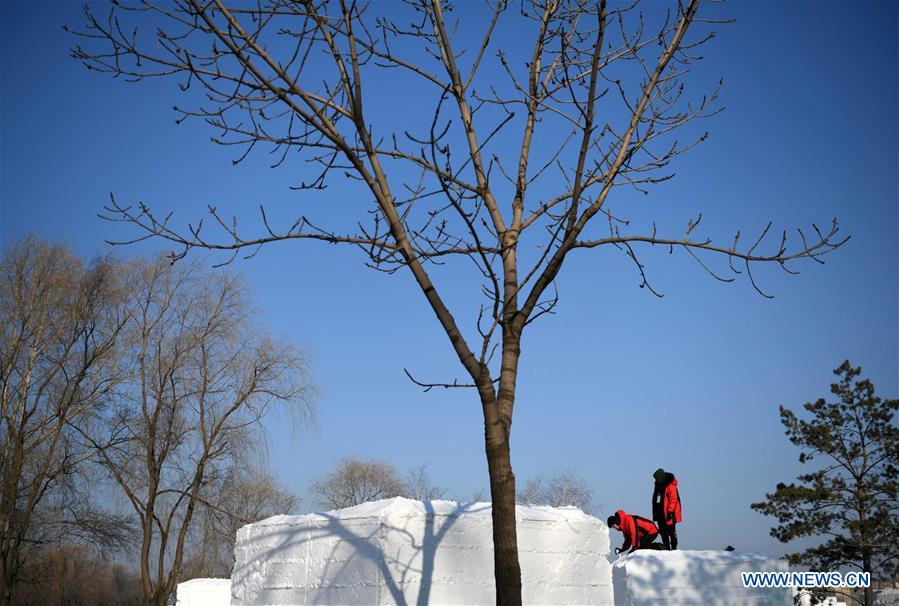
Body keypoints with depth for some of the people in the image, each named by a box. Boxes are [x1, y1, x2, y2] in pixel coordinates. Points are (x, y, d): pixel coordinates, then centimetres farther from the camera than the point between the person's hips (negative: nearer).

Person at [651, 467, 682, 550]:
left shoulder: (670, 485, -14)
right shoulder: (658, 485, 13)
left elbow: (673, 499, -18)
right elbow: (655, 499, 19)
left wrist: (670, 511, -21)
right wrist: (655, 511, 18)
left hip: (669, 513, -9)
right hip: (660, 512, 9)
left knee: (671, 531, -4)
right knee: (663, 531, 9)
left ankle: (673, 548, 1)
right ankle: (666, 548, 15)